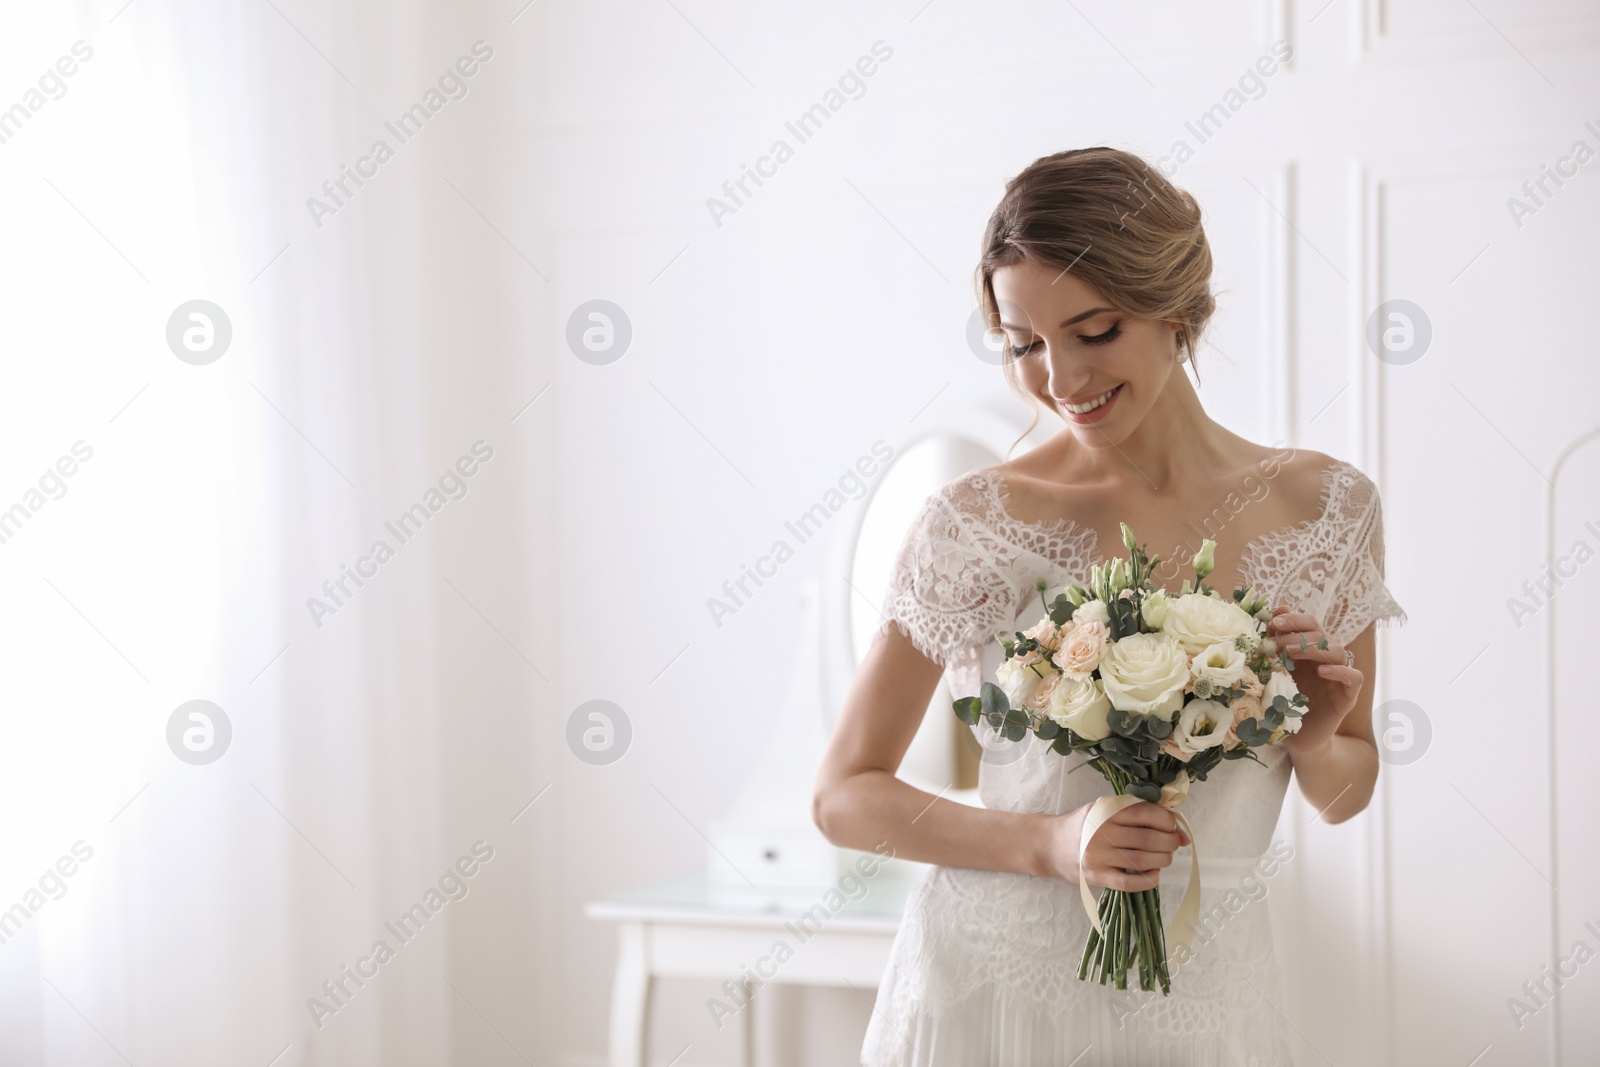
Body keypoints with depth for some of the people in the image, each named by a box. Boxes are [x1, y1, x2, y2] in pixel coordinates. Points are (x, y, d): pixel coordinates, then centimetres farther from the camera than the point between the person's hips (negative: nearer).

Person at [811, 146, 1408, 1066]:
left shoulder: (1327, 506, -3)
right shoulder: (975, 524, -10)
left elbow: (1348, 791, 10)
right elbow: (846, 794, -5)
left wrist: (1312, 738, -12)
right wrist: (1051, 843, -18)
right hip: (986, 987, -2)